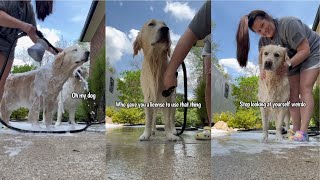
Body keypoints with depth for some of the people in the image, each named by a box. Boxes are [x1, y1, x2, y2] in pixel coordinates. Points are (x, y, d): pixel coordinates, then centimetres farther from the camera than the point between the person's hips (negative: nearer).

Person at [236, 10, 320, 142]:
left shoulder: (288, 24, -30)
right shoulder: (263, 41, -10)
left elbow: (305, 50, -28)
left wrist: (288, 65, -38)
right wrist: (262, 70, -32)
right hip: (292, 59, 6)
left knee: (305, 89, -19)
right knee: (293, 92, -6)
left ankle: (303, 132, -25)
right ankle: (296, 130, -6)